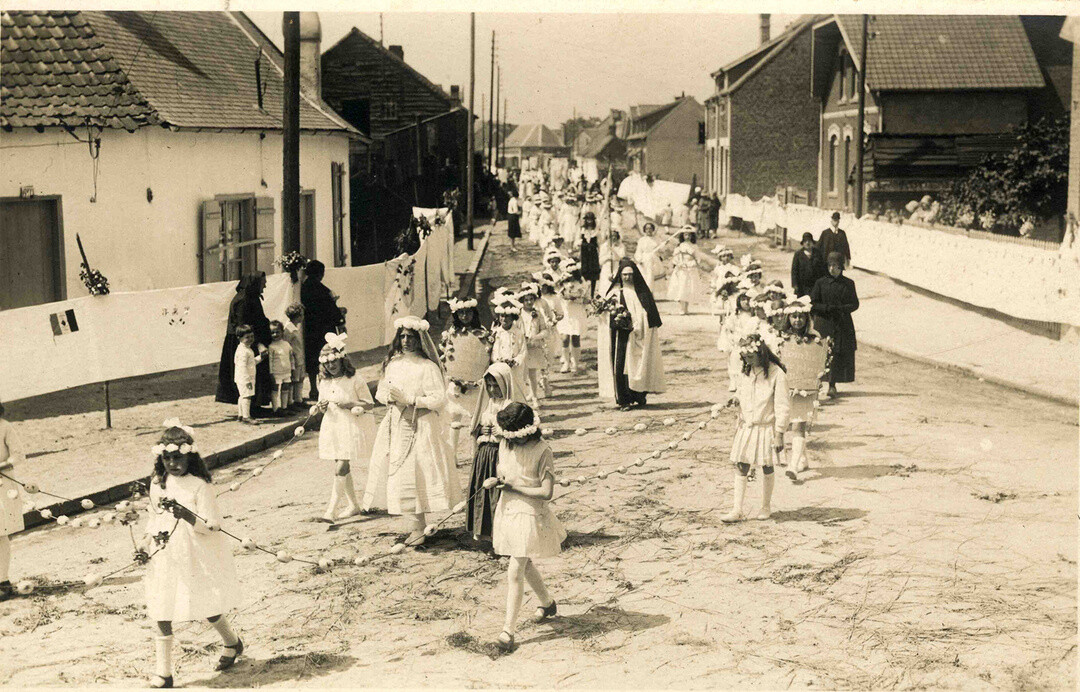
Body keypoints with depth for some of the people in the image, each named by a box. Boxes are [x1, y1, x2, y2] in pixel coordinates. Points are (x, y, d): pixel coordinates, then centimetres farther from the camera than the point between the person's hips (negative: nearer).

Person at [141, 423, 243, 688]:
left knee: (207, 610, 8)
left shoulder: (200, 486, -14)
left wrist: (184, 514, -32)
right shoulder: (158, 483, 3)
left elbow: (212, 527, -18)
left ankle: (232, 643, 39)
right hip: (164, 560, 5)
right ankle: (163, 672, 8)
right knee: (161, 613, 0)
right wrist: (145, 543, 3)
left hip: (196, 561, -4)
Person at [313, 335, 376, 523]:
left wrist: (351, 405, -22)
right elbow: (322, 407, 17)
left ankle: (331, 510, -17)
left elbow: (370, 404, -8)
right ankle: (353, 505, 27)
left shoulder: (355, 380, -11)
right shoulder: (324, 383, 7)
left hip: (352, 428, -7)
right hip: (333, 428, 7)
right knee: (342, 469, 13)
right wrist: (322, 407, -7)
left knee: (341, 469, -14)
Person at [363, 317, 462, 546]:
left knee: (413, 474, -10)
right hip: (396, 424, 6)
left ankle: (417, 529, -3)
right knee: (395, 473, 3)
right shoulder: (393, 364, 10)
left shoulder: (428, 367, -8)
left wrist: (409, 399, -18)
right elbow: (381, 392, 17)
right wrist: (388, 397, -6)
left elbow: (439, 399, -13)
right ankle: (415, 525, 12)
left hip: (420, 426, -6)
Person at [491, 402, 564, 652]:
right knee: (525, 565, 23)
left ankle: (509, 629, -4)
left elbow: (547, 492, -19)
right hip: (507, 511, 8)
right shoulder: (505, 444, 2)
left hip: (529, 515, -8)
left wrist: (514, 487, -18)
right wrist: (498, 480, -8)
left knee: (514, 573, -11)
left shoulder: (542, 451, -18)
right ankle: (547, 603, 47)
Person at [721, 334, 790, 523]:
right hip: (746, 428, 5)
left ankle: (766, 507, 26)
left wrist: (779, 434, -14)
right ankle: (737, 510, 3)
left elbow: (782, 407, -12)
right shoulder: (745, 373, 6)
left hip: (766, 428, -4)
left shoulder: (776, 374, -13)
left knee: (767, 469, 10)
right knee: (740, 469, 0)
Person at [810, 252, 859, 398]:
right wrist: (827, 308, -14)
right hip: (824, 324, -1)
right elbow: (813, 304, 1)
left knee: (841, 355, -4)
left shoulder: (848, 284, 7)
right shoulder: (821, 283, 3)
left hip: (843, 324, 1)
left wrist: (841, 309, -12)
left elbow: (855, 304, 7)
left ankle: (832, 385, 3)